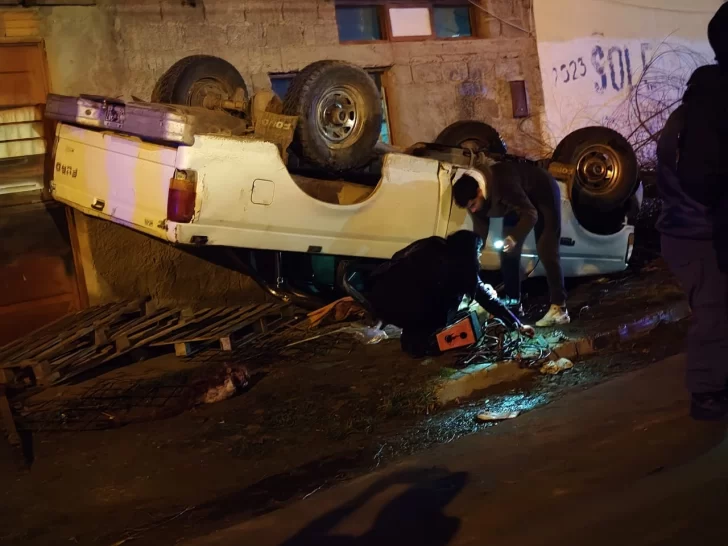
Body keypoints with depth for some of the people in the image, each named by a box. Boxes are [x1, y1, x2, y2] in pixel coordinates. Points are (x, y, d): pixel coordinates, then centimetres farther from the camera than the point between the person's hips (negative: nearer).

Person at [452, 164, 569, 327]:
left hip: (544, 193, -8)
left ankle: (559, 308, -18)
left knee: (546, 252, -16)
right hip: (517, 201, 8)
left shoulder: (503, 186, -41)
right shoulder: (474, 196, -16)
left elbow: (530, 214, -36)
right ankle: (513, 302, 15)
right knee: (508, 250, 3)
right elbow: (480, 231, -4)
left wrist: (515, 237, -47)